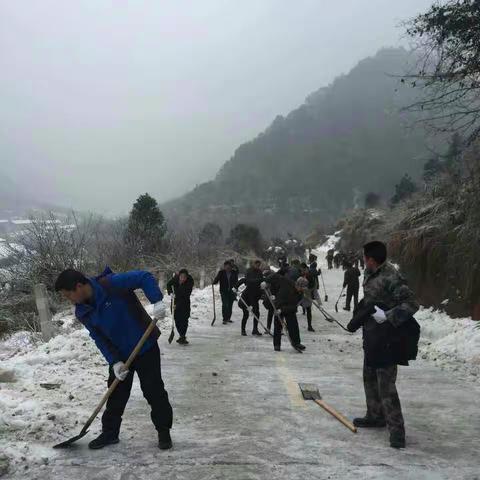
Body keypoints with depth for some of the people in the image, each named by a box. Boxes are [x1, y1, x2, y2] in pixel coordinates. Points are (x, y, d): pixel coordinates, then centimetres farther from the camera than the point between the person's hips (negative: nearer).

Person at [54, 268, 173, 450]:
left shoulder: (112, 284, -25)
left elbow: (145, 277, -25)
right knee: (115, 395, 13)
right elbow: (100, 339, -3)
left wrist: (157, 301, -37)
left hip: (145, 348, -5)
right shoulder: (83, 313, -5)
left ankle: (164, 432, 18)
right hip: (119, 355, 6)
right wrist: (114, 362, -14)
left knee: (154, 391, 2)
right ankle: (109, 432, 31)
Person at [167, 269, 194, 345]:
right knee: (177, 318, 3)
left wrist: (177, 304, -28)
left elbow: (185, 295, -24)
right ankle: (182, 336, 15)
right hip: (176, 300, 3)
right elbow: (169, 284, 6)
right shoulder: (175, 278, -15)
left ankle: (183, 337, -8)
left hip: (185, 302, -3)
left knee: (184, 319, -12)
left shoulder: (190, 282, -24)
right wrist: (170, 292, -13)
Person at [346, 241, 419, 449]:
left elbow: (412, 304, -23)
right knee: (370, 377, 21)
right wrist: (356, 321, 18)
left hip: (386, 340, -10)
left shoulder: (391, 278, -22)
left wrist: (387, 316, -29)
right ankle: (376, 416, 38)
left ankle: (396, 429, 1)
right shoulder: (371, 274, 7)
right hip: (372, 337, 10)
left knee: (386, 384, -8)